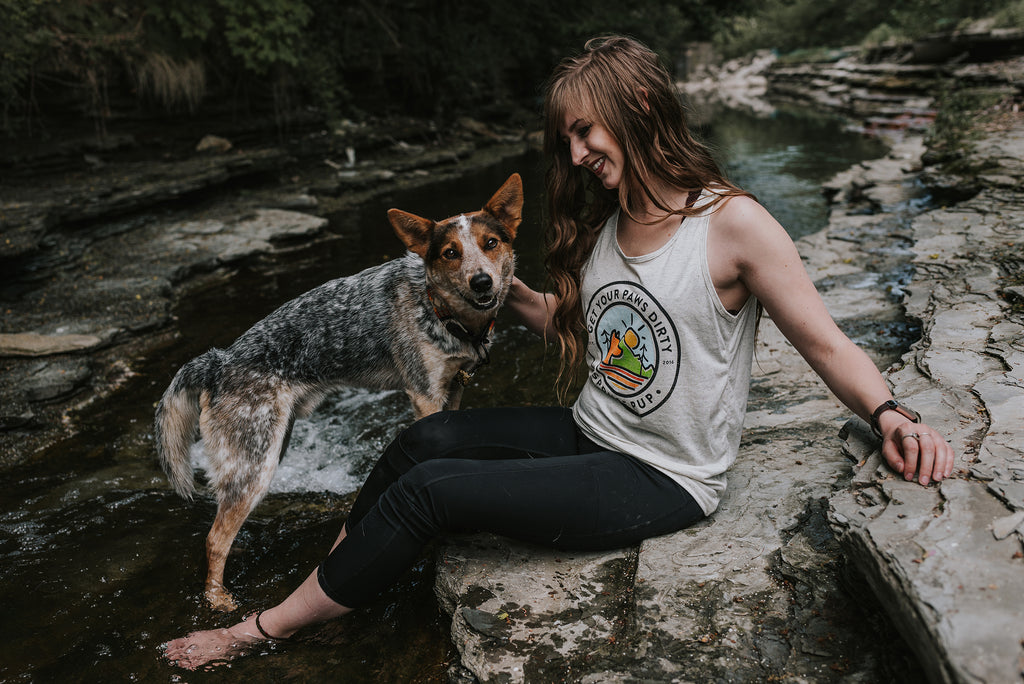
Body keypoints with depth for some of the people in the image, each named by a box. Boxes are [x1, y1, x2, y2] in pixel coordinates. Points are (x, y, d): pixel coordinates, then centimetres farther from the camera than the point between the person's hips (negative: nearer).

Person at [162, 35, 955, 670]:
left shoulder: (733, 224, -16)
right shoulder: (605, 221, 5)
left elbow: (825, 343, -11)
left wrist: (890, 414, -28)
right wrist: (505, 290, 6)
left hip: (662, 482, -7)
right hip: (589, 437, 7)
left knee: (430, 489, -16)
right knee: (428, 437, -9)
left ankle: (269, 628, 3)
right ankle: (326, 589, 8)